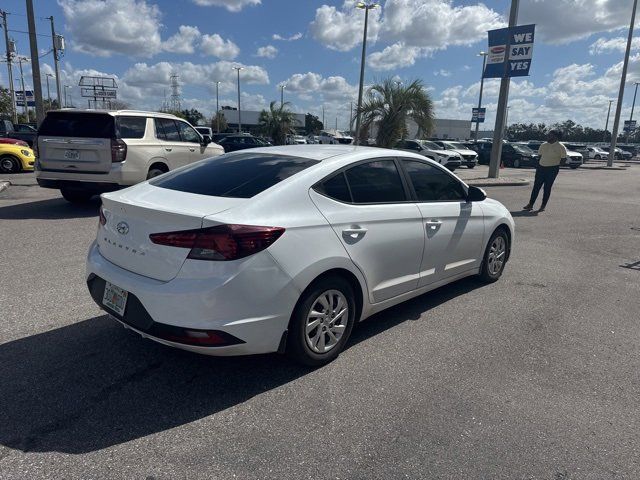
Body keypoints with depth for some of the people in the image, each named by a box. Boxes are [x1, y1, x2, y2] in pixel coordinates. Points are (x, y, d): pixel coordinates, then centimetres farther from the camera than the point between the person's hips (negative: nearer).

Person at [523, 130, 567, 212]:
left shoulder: (561, 147, -6)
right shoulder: (543, 145, 8)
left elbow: (564, 159, -2)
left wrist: (555, 163, -4)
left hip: (552, 169, -4)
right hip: (541, 167, 4)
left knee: (547, 187, 0)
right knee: (536, 186, 2)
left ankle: (543, 205, 9)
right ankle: (530, 204, 5)